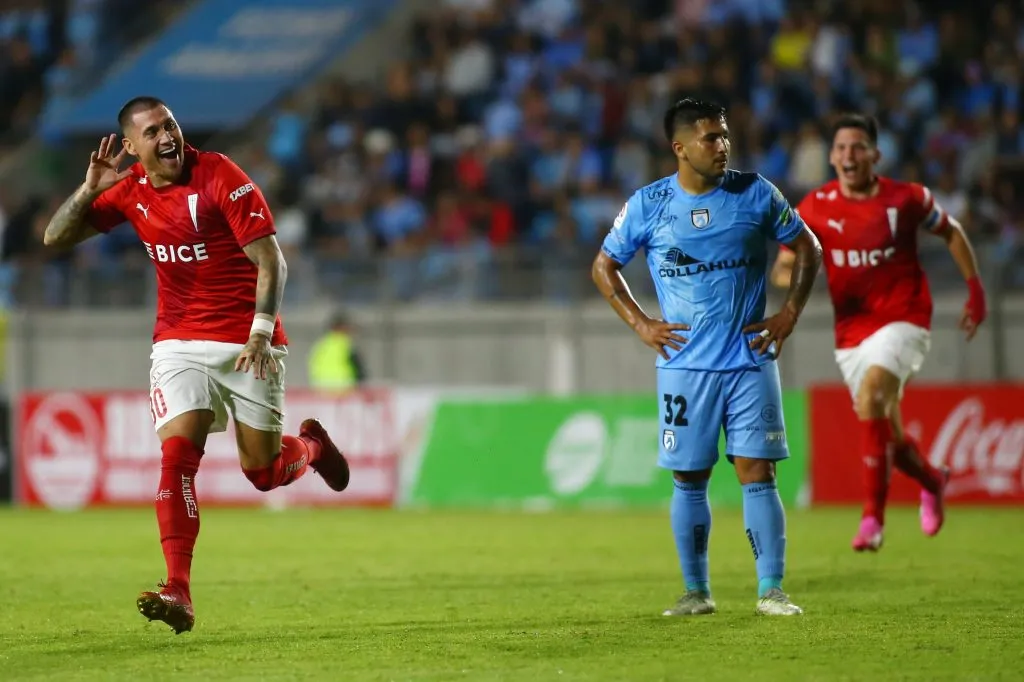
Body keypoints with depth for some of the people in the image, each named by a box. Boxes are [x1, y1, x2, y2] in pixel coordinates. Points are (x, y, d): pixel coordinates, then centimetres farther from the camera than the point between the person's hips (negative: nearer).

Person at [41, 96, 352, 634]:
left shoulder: (221, 177, -13)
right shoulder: (130, 191, 1)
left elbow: (270, 261, -13)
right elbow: (56, 238, 3)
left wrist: (261, 331, -24)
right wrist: (90, 189, -14)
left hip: (247, 343, -3)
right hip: (179, 342, 3)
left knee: (263, 473, 3)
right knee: (176, 454, -17)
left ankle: (311, 445, 40)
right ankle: (178, 593, -23)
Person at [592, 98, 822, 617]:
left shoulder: (756, 194, -1)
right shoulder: (647, 205, -1)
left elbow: (807, 248, 11)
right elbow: (604, 267, 12)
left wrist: (790, 314, 2)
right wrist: (640, 324, 1)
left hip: (750, 358, 0)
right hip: (684, 364, 0)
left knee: (757, 472, -6)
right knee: (689, 479, 3)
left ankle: (770, 590, -3)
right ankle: (696, 591, 13)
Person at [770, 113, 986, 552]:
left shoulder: (906, 199, -6)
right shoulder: (815, 207, -3)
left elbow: (951, 232, 11)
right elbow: (781, 269, -1)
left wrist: (975, 289, 7)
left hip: (903, 319, -4)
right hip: (852, 331, 4)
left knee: (869, 399, -28)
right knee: (884, 436, 7)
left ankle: (872, 517, -25)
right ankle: (932, 481, 42)